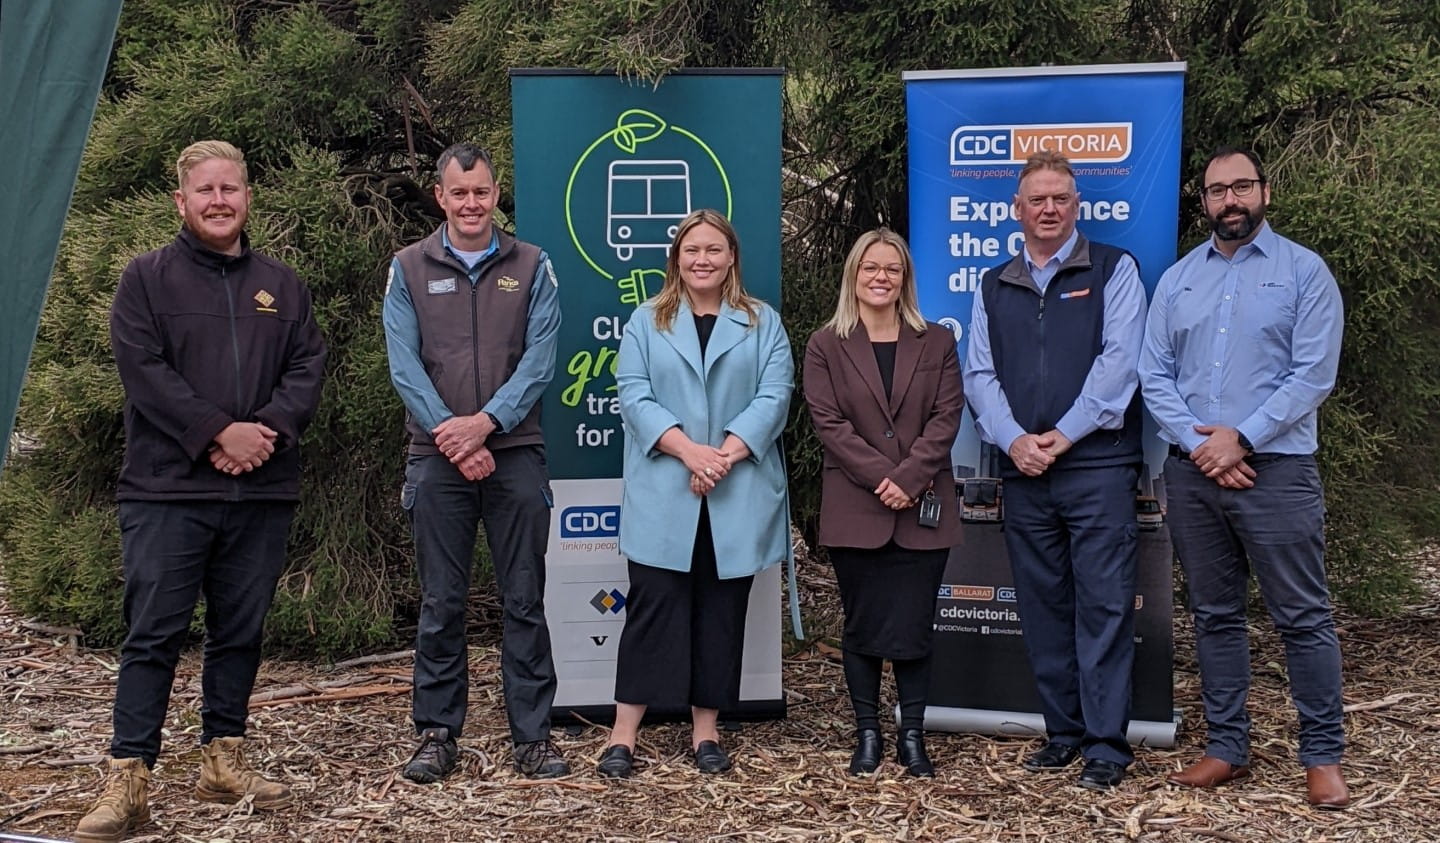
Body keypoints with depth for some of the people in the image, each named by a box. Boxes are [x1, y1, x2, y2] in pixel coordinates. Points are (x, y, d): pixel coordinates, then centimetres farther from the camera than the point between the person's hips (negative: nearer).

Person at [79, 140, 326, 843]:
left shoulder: (281, 285, 15)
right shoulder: (146, 279, 4)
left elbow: (307, 367, 7)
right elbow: (143, 370, -7)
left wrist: (268, 430, -11)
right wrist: (219, 432, -15)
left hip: (261, 492, 4)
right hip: (167, 490, -3)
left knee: (240, 632, 9)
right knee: (154, 634, -3)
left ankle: (222, 762, 21)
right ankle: (128, 780, 2)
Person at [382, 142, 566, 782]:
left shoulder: (531, 267, 8)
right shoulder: (409, 268, 7)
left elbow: (539, 358, -2)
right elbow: (404, 365, -2)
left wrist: (485, 423, -15)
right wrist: (453, 437, -13)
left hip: (516, 451, 0)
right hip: (438, 458, 0)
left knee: (525, 600, 3)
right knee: (441, 603, 6)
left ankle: (532, 736, 11)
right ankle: (437, 734, 17)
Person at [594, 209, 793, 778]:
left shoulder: (762, 322, 10)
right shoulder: (647, 321, 10)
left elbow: (774, 396, -1)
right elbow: (634, 394, -2)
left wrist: (727, 455, -15)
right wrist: (689, 450, -16)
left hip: (738, 497, 1)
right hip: (662, 496, -1)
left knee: (722, 613, 6)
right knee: (652, 608, -2)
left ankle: (706, 729, 16)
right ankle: (623, 734, 3)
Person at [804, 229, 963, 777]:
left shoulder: (936, 343, 10)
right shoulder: (825, 346, 5)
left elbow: (946, 417, 0)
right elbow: (829, 422, -4)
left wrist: (908, 478, -13)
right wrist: (880, 477, -14)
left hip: (924, 510, 1)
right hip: (855, 510, 0)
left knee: (914, 626, 2)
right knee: (862, 626, 6)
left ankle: (912, 735, 14)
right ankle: (867, 734, 17)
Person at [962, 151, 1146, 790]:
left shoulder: (1112, 270, 4)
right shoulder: (994, 288, 16)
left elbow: (1118, 360, -7)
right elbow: (979, 375, 9)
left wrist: (1063, 436, -13)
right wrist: (1014, 440, -8)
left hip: (1097, 465, -4)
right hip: (1022, 473, 4)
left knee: (1104, 604, -4)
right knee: (1042, 606, 8)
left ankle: (1106, 743, 3)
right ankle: (1063, 731, 19)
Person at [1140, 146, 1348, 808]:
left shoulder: (1304, 271, 1)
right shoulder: (1177, 279, 12)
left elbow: (1313, 374, -7)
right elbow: (1154, 374, 6)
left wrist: (1240, 438, -14)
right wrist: (1197, 443, -9)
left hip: (1275, 468, -4)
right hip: (1191, 473, 4)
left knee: (1303, 617, 0)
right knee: (1214, 614, 10)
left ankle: (1322, 757, 12)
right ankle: (1227, 748, 20)